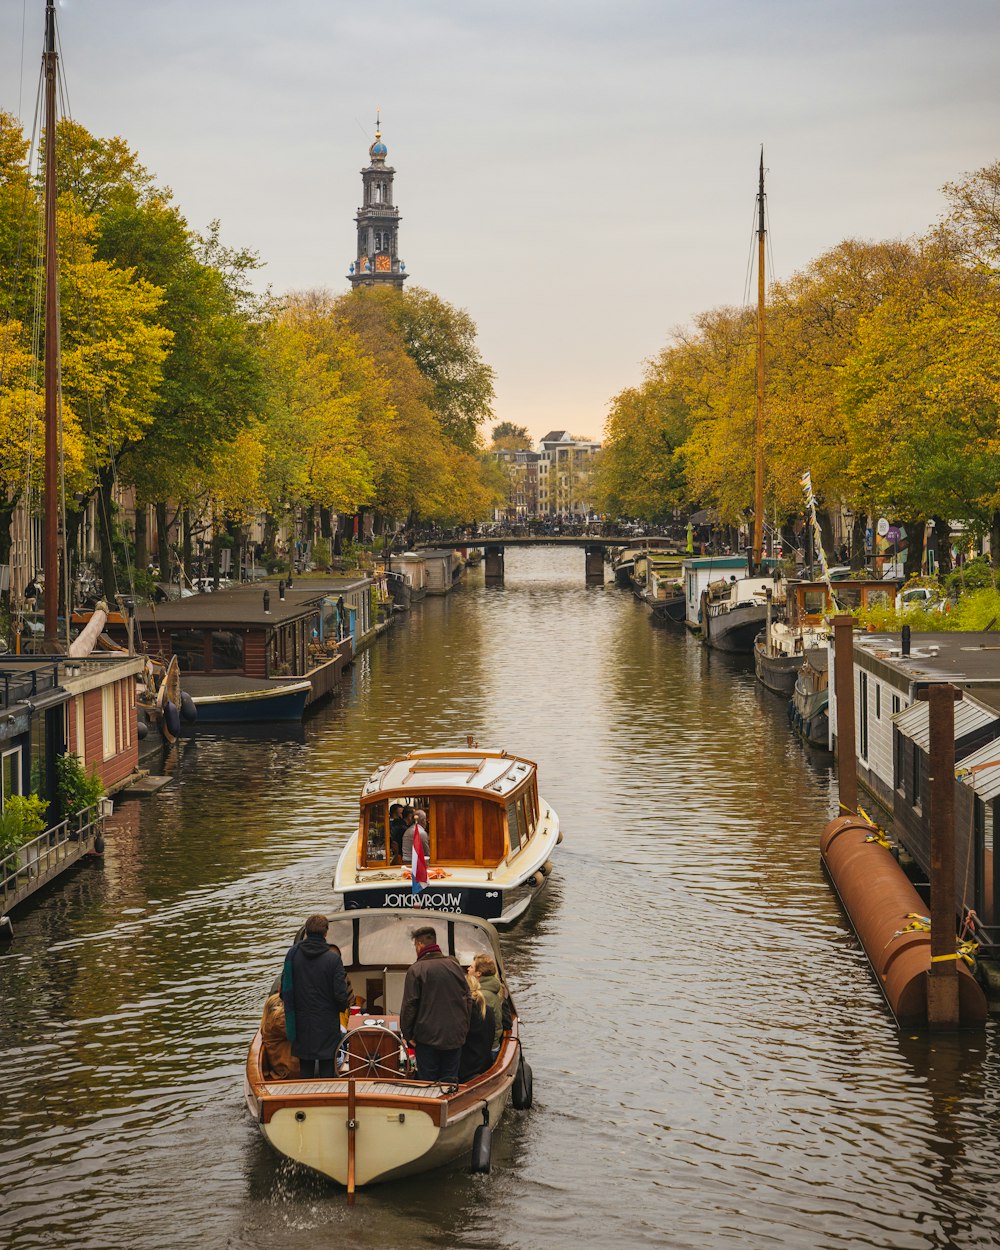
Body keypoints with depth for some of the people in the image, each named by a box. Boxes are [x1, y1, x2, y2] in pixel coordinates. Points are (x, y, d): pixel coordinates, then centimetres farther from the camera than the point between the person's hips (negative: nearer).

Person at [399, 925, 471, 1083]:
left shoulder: (415, 970, -10)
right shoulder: (454, 965, 6)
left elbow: (409, 1005, -10)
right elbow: (468, 999, 11)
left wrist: (407, 1034, 0)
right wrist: (464, 1029, 16)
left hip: (428, 1036, -4)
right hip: (455, 1037, 4)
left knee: (428, 1082, 3)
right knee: (450, 1080, 11)